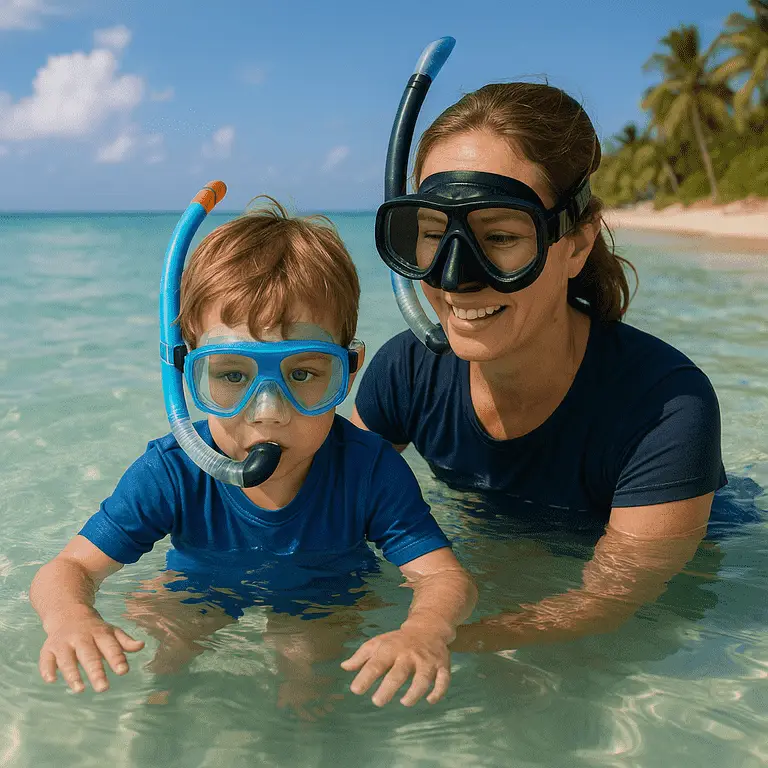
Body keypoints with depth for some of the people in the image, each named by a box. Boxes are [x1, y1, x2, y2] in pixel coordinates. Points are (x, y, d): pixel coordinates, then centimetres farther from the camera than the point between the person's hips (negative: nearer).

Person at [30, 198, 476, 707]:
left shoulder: (370, 470, -26)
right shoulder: (171, 474, -24)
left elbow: (447, 577, -29)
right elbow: (70, 568, -22)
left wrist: (425, 630, -54)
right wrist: (70, 616, -47)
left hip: (327, 605, -1)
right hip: (202, 597, 2)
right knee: (148, 610, -20)